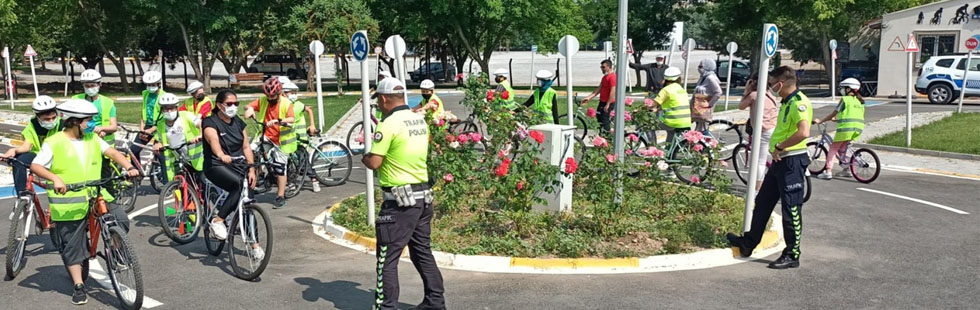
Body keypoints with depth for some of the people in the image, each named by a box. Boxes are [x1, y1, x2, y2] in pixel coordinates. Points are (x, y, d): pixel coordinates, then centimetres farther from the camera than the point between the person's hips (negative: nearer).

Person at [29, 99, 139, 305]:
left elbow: (112, 152, 0)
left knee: (121, 220, -17)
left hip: (96, 197, 3)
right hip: (69, 204, -3)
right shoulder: (54, 143, -7)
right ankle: (78, 286, 17)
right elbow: (35, 166, -11)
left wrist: (129, 167, -18)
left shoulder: (92, 139, 7)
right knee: (72, 246, 6)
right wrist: (55, 179, -29)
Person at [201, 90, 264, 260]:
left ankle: (254, 244, 6)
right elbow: (213, 140, -29)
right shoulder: (211, 122, -8)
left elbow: (246, 147, 10)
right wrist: (221, 155, -50)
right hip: (217, 167, -6)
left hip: (239, 166, 6)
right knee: (239, 184, -34)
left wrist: (251, 169, -3)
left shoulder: (238, 123, 12)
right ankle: (218, 221, -22)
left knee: (246, 204, -3)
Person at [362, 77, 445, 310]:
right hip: (424, 195, 8)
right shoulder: (420, 120, 9)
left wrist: (364, 157, 3)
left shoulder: (389, 124, -15)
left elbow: (374, 163, -17)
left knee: (387, 258, 0)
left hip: (400, 200, -8)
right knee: (422, 252, 18)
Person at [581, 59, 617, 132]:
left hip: (608, 103, -10)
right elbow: (599, 89, 15)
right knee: (599, 116, 15)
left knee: (605, 121, -7)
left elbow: (613, 92, -21)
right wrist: (588, 98, 9)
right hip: (602, 101, 10)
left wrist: (607, 104, -23)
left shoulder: (612, 76, -16)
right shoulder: (605, 77, 15)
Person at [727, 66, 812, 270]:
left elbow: (803, 132, -34)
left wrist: (779, 147, -23)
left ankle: (792, 255, 8)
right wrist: (775, 148, 12)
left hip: (793, 161, -11)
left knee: (792, 210, -2)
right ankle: (749, 242, 29)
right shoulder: (787, 102, 14)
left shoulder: (799, 102, -19)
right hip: (780, 161, 11)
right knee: (763, 202, 17)